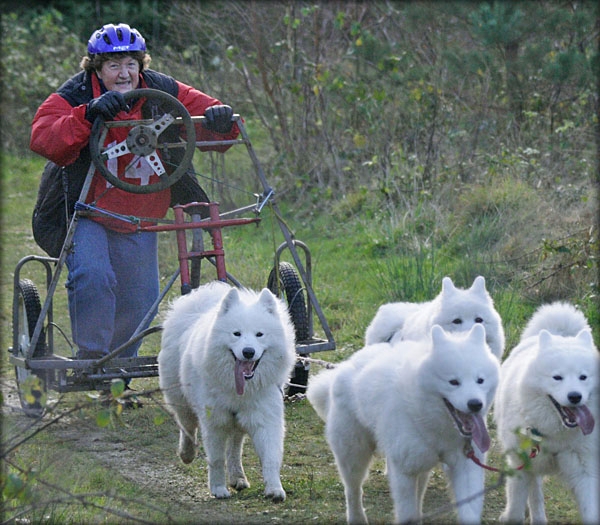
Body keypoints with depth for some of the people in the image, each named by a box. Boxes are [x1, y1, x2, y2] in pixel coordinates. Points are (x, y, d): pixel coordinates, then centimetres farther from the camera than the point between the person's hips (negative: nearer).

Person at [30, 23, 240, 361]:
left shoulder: (163, 92, -5)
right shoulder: (71, 99, -15)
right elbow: (43, 139, -33)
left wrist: (221, 118, -28)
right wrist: (88, 115, -49)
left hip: (140, 221, 4)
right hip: (87, 214, -4)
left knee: (140, 302, 8)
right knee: (92, 276, -29)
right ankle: (91, 356, -11)